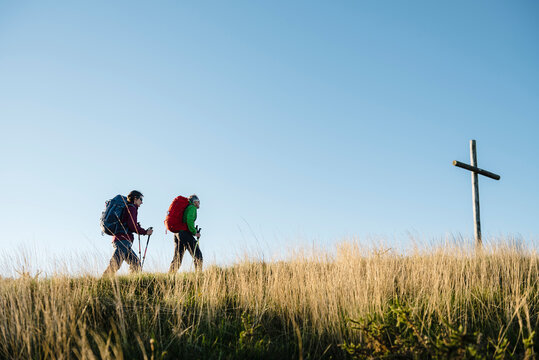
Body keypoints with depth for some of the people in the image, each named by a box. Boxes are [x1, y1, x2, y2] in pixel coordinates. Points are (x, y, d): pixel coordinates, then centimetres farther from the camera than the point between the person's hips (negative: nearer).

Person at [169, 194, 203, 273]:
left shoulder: (186, 208, 26)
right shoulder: (192, 207, -1)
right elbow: (189, 219, -19)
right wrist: (194, 233, -14)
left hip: (177, 233, 9)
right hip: (185, 233, -9)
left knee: (177, 258, 8)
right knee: (197, 256, -8)